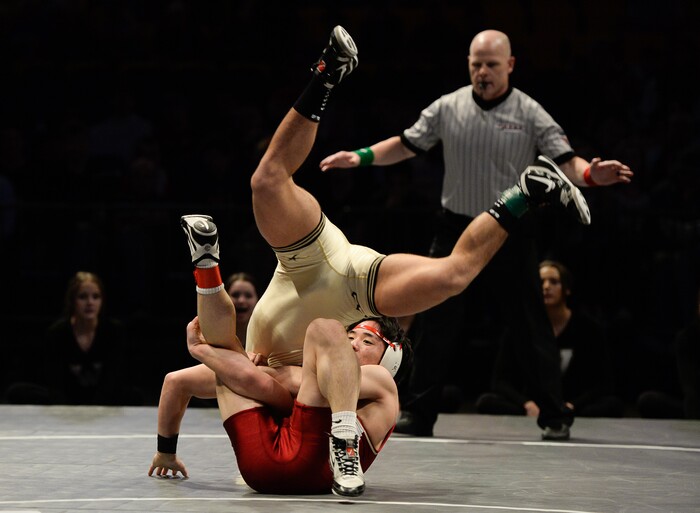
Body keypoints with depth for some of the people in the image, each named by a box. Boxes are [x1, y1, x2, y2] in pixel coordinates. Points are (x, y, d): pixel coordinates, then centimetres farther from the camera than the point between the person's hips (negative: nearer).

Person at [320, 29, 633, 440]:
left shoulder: (530, 114, -5)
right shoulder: (448, 108, 3)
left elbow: (566, 162, -12)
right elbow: (406, 145, 11)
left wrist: (591, 174, -33)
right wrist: (361, 156, -3)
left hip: (510, 234, -2)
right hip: (457, 231, 2)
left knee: (533, 328, -1)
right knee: (438, 324, 2)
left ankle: (555, 416, 9)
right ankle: (418, 413, 10)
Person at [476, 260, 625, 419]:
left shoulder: (588, 327, 1)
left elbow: (604, 383, -2)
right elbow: (501, 380, 0)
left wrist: (569, 407, -18)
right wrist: (528, 405, -20)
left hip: (572, 410, 0)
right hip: (531, 409, 1)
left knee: (614, 405, -30)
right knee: (486, 402, -28)